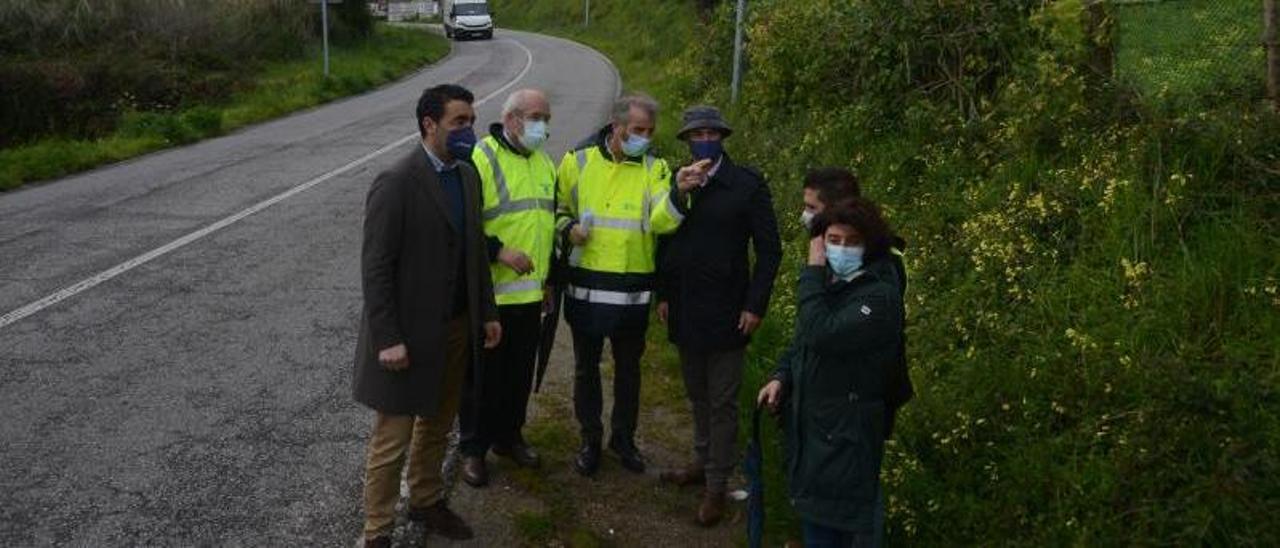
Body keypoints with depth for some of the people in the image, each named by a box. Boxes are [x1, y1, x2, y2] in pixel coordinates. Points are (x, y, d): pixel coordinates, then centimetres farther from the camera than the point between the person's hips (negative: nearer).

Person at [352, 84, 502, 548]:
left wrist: (487, 312, 12)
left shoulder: (468, 176, 5)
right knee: (393, 437, 4)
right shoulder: (395, 183, -17)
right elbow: (375, 267, -17)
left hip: (457, 327, 7)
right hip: (410, 333, -7)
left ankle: (426, 502, 39)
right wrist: (387, 339, -19)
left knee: (437, 426, 20)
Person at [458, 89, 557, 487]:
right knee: (483, 373, 5)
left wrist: (550, 274, 21)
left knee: (520, 371, 17)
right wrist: (498, 251, -24)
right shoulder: (480, 159, -13)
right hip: (489, 291, -7)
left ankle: (508, 436, 34)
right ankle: (473, 449, 20)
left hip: (531, 291, 7)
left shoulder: (544, 163, 13)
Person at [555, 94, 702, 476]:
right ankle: (590, 440, 29)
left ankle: (623, 437, 33)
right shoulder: (578, 161, -1)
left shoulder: (654, 168, -2)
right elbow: (557, 209, 10)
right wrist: (569, 227, -11)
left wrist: (679, 191, -36)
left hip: (634, 289, 0)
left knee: (629, 367, 14)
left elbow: (662, 221, -18)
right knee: (586, 366, 12)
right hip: (586, 284, 0)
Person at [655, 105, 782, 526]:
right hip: (684, 313, 4)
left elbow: (769, 250, -6)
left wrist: (755, 306, -10)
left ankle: (716, 486, 14)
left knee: (722, 403, 4)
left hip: (725, 314, -4)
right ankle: (702, 462, 35)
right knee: (697, 396, 18)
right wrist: (664, 294, 8)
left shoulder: (747, 185, -8)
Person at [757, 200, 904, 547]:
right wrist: (781, 379, 2)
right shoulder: (828, 284, 8)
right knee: (814, 516, 19)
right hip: (808, 424, 8)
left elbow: (821, 335, -32)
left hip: (846, 434, -8)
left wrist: (812, 271, -22)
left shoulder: (880, 295, -19)